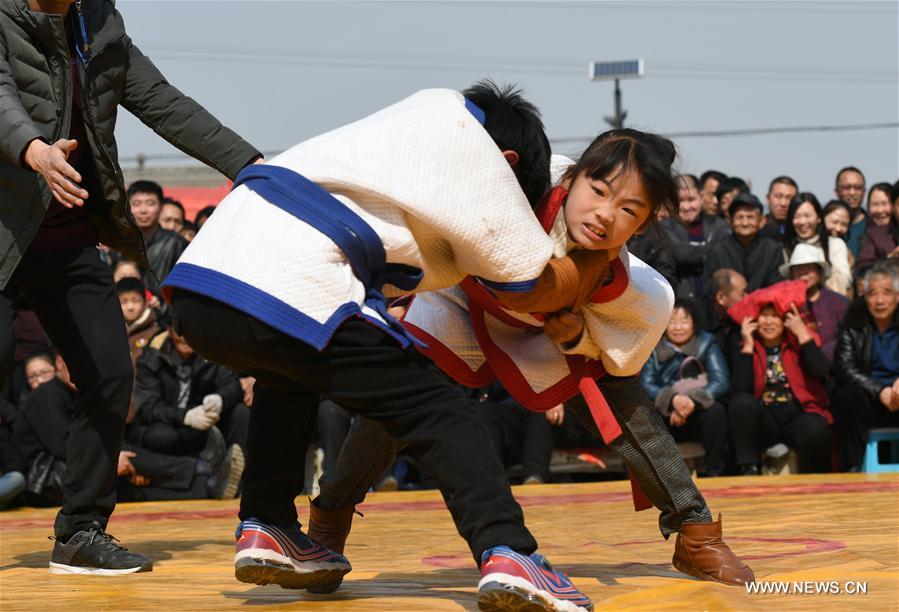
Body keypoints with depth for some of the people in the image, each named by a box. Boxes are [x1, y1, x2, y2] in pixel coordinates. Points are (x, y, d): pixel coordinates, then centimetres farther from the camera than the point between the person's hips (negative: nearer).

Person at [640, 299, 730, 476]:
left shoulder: (706, 343, 0)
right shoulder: (653, 347, 2)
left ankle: (715, 473, -25)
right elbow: (646, 386, -10)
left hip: (699, 413, 0)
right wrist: (673, 399, -30)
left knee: (716, 410, -32)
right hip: (666, 420, 0)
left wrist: (692, 400, -29)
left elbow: (722, 383, -12)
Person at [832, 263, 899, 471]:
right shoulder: (854, 323, 3)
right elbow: (844, 369, -7)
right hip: (869, 399, 0)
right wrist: (881, 391, -20)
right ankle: (851, 469, -26)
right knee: (847, 397, -31)